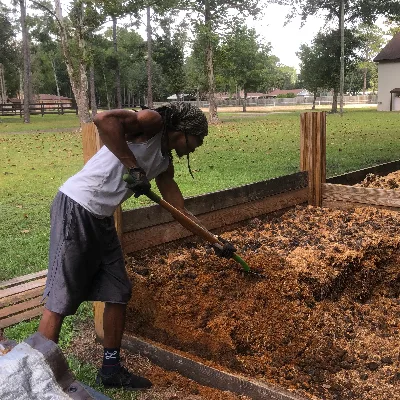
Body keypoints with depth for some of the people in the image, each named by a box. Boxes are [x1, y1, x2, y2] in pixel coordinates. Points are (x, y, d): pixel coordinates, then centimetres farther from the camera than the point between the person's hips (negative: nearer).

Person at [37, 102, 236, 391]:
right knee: (60, 299, -4)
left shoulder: (165, 163, 15)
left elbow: (180, 211, 19)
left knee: (118, 293, 11)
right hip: (75, 209, -9)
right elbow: (104, 119, -27)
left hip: (102, 218, 9)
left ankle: (111, 370, 26)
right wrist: (134, 167, -22)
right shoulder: (153, 122, -9)